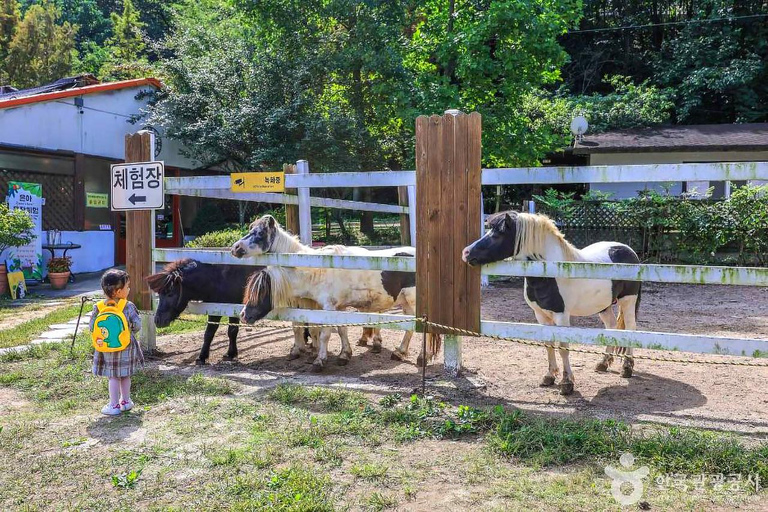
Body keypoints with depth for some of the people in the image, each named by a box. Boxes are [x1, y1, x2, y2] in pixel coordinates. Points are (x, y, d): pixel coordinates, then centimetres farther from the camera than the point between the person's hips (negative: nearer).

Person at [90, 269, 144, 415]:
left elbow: (92, 328, -4)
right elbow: (137, 326, -8)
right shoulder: (129, 307, -13)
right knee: (125, 376, 15)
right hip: (127, 346, 0)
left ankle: (114, 406, 11)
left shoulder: (99, 307, -10)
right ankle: (126, 401, 27)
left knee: (113, 377, 8)